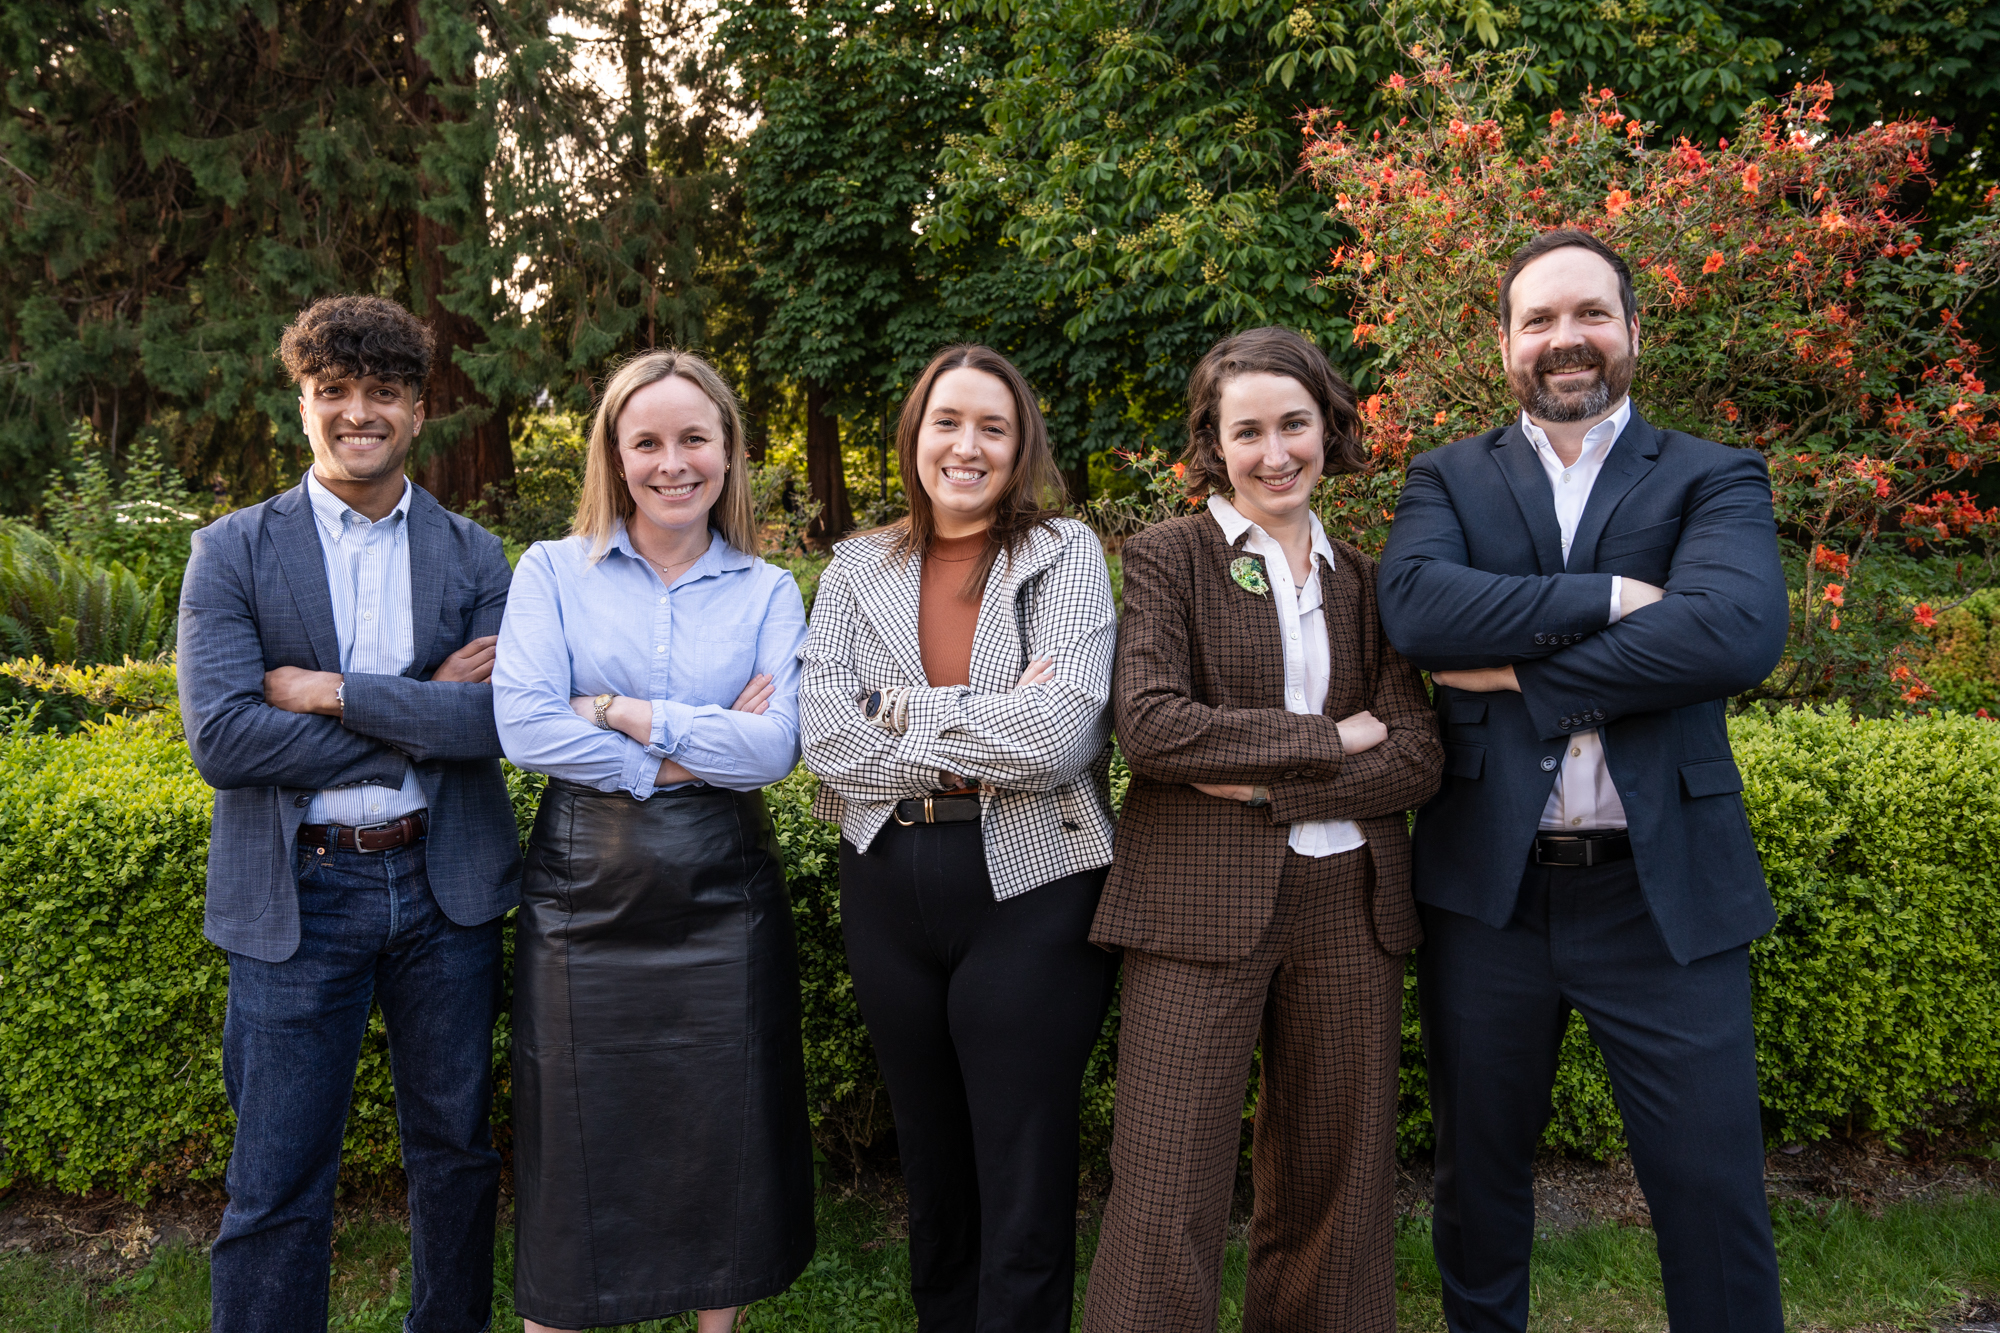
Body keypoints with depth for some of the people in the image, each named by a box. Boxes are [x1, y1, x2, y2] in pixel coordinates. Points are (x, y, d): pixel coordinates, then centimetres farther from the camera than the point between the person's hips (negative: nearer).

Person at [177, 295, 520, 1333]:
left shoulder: (473, 558, 3)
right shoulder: (231, 553, -2)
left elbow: (504, 718, -11)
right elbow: (220, 740, -14)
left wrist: (333, 690, -16)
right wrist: (422, 716, -14)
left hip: (446, 885, 2)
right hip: (297, 895, -2)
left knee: (456, 1150, 16)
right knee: (276, 1187, 6)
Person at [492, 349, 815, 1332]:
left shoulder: (767, 592, 5)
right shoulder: (553, 571, 3)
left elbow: (774, 747, -9)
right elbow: (523, 727, -11)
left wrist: (622, 712, -12)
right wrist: (695, 751, -11)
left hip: (723, 898, 1)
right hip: (584, 892, -1)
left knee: (722, 1140, 11)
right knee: (578, 1144, 6)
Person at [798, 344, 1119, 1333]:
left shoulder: (1065, 554, -1)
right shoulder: (859, 568, 8)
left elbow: (1058, 735, -16)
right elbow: (827, 739, -6)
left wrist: (907, 713, -10)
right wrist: (986, 744, -12)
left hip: (1030, 891, -3)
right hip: (888, 891, 4)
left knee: (1026, 1204, 3)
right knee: (931, 1177, 19)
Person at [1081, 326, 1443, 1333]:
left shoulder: (1363, 581, 14)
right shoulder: (1167, 556, 3)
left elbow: (1415, 760, 3)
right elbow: (1150, 724, -12)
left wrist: (1266, 783, -10)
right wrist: (1327, 739, -8)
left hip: (1348, 908, 4)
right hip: (1199, 904, -3)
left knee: (1335, 1183, 11)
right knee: (1169, 1193, -3)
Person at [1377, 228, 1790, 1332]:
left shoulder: (1715, 479, 4)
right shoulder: (1448, 480, 7)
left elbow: (1738, 631, -17)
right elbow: (1413, 605, -15)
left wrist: (1523, 672, -15)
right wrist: (1604, 599, -18)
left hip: (1664, 895, -1)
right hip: (1485, 888, 1)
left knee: (1714, 1193, 6)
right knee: (1477, 1176, 17)